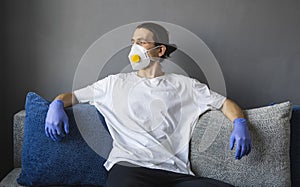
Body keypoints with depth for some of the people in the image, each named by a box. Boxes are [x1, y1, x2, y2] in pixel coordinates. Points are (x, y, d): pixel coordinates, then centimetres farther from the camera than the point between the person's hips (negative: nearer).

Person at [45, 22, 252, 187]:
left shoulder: (185, 85, 20)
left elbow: (225, 102, 22)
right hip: (130, 166, -2)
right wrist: (57, 104, 0)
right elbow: (73, 96, 24)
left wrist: (240, 124, 0)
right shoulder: (116, 83, 21)